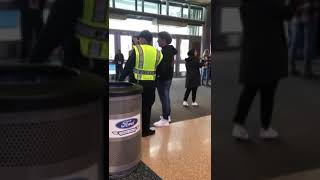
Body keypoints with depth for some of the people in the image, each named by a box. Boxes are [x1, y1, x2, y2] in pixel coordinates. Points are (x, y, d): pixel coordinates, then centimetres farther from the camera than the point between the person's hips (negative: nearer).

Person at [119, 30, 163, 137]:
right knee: (147, 106, 12)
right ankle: (145, 130, 19)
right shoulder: (157, 52, 2)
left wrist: (120, 80, 2)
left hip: (138, 82, -2)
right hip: (151, 84, 3)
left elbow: (127, 67, -6)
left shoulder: (137, 50, -8)